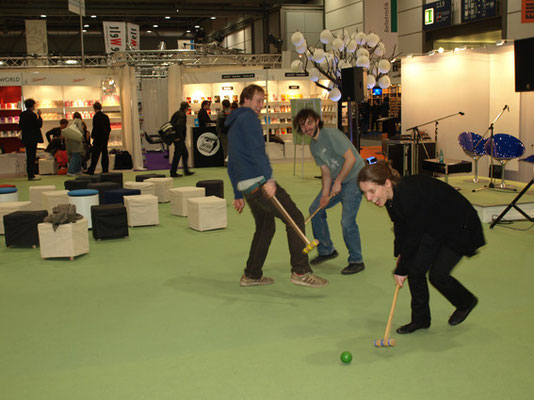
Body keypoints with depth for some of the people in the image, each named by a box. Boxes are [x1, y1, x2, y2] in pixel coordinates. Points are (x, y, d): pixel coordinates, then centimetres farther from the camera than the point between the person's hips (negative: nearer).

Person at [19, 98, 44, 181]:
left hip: (26, 138, 8)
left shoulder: (22, 114, 7)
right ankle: (31, 176, -4)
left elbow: (20, 125, 12)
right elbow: (39, 124, -14)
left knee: (29, 157, 14)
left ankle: (30, 174, 19)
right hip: (33, 138, -8)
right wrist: (39, 116, -6)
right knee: (32, 156, -5)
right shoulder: (32, 115, -16)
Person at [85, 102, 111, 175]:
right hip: (105, 137, 7)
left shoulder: (96, 116, -13)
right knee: (104, 153, 10)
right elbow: (109, 128, 13)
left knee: (95, 154, -6)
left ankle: (91, 170, -7)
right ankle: (105, 169, 11)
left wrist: (92, 135, -4)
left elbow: (95, 128, -16)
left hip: (98, 138, -7)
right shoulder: (106, 116, 10)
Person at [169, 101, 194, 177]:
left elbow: (172, 124, 15)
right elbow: (179, 125, -27)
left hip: (177, 138, 10)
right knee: (177, 154, -3)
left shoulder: (177, 113, 14)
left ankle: (186, 171, 22)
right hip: (179, 139, -10)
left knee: (185, 154, 16)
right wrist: (179, 136, -21)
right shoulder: (182, 115, -15)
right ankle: (173, 172, 2)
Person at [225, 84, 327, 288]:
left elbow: (231, 165, 27)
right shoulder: (248, 118, -3)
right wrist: (268, 178, -24)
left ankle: (251, 275, 22)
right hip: (259, 181, -10)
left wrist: (238, 195, 29)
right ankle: (300, 271, -11)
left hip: (245, 186, 10)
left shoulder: (232, 126, 25)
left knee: (265, 227, 19)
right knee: (295, 218, -7)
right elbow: (256, 150, -19)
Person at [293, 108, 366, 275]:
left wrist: (337, 182, -19)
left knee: (347, 221, -16)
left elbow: (351, 159, -23)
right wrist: (325, 193, -9)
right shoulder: (313, 146, 6)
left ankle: (356, 261, 1)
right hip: (337, 180, 9)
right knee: (315, 209, 10)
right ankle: (326, 250, 25)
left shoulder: (331, 134, -20)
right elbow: (326, 171, 5)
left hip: (354, 177, -9)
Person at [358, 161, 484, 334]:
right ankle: (420, 319, 12)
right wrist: (400, 254, 5)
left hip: (458, 227, -8)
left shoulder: (411, 194, -37)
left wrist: (401, 269, -17)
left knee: (437, 275, -9)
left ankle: (466, 302, 21)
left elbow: (414, 235, -27)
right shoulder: (391, 196, -12)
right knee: (415, 269, -2)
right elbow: (400, 226, 6)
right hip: (433, 227, 8)